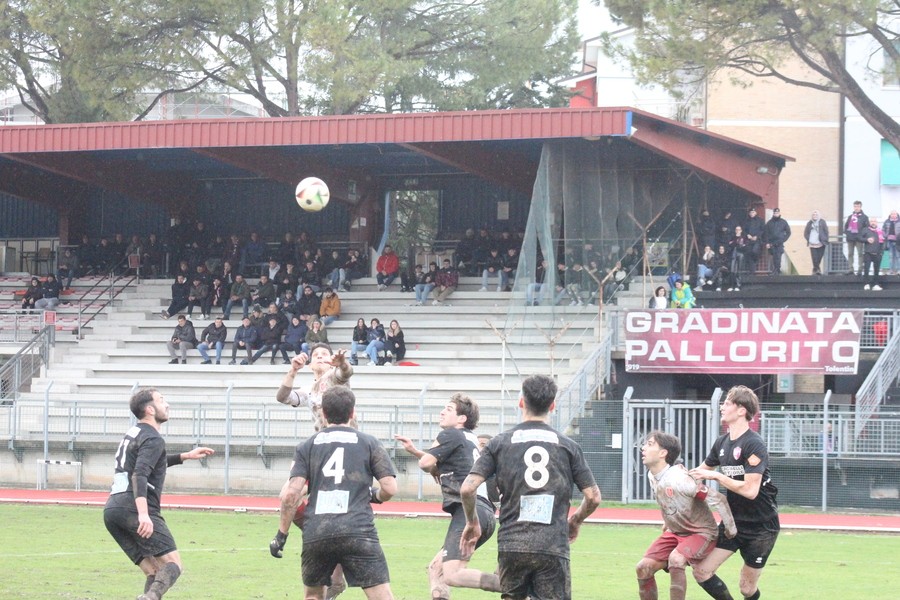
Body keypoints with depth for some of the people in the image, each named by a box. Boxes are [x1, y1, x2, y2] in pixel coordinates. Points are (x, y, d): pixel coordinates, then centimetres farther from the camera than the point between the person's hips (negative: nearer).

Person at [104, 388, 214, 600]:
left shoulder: (134, 434, 26)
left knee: (154, 572, 8)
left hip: (112, 510, 9)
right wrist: (143, 514, -32)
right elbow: (139, 475, -20)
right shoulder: (153, 439, -4)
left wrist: (185, 456, 44)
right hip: (134, 509, -9)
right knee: (173, 564, -13)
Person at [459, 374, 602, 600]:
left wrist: (472, 523, 15)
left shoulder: (500, 443, 6)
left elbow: (467, 488, -2)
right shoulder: (567, 446, 6)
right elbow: (593, 497, 6)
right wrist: (575, 521, 26)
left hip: (511, 545, 1)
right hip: (553, 547, -1)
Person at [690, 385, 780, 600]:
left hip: (761, 526, -7)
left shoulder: (754, 445, -18)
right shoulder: (722, 442, 6)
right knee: (701, 570, -6)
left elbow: (750, 490, -26)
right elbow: (703, 470, 24)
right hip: (733, 521, 7)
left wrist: (715, 476, -21)